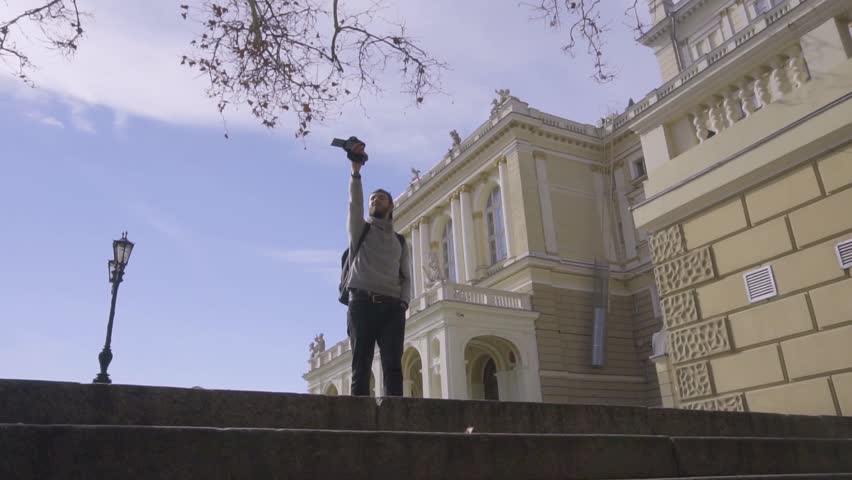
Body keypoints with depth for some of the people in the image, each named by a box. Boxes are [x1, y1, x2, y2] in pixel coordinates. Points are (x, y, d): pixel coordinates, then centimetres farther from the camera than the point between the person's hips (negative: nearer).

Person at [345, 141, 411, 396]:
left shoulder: (399, 242, 25)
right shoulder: (360, 230, 18)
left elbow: (406, 277, 17)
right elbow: (355, 203, 0)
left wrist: (403, 303, -3)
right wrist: (356, 170, -13)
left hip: (392, 307, 2)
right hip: (362, 303, -2)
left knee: (393, 366, -10)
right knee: (360, 366, -7)